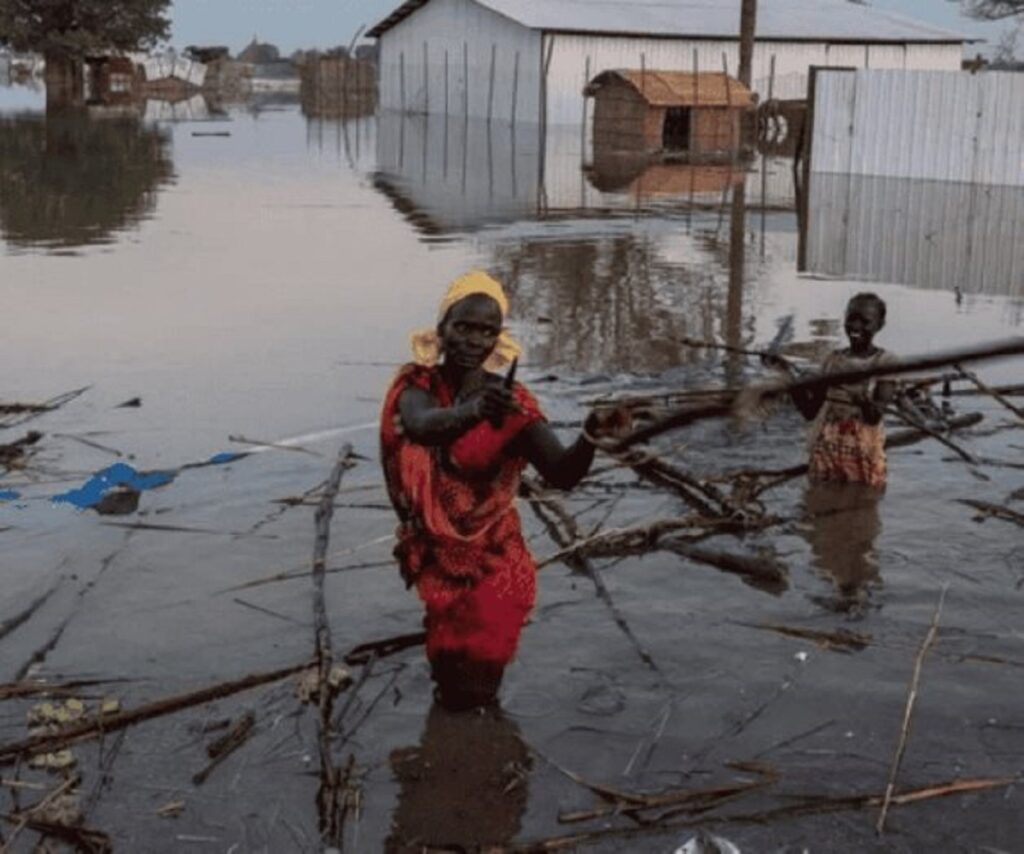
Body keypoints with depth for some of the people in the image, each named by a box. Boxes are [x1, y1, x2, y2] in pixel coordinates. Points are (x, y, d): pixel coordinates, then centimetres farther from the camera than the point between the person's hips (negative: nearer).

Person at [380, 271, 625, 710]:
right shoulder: (417, 386, -10)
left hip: (493, 555, 0)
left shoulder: (510, 400, -11)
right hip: (435, 553, 0)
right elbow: (421, 423, -36)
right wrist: (473, 410, -57)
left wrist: (589, 436, -43)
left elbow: (562, 474, -21)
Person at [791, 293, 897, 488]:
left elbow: (875, 415, -15)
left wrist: (862, 399, -36)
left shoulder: (885, 362, -4)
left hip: (863, 451, -4)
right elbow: (811, 410, 7)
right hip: (827, 448, 4)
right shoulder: (833, 359, 9)